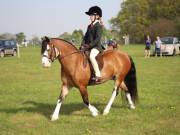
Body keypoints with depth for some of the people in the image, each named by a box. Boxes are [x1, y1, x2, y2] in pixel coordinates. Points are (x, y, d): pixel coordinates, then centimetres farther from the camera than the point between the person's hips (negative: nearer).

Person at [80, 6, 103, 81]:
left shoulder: (98, 26, -8)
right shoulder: (89, 26, 17)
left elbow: (97, 39, -16)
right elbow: (86, 36, 17)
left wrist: (89, 45, -22)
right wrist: (83, 44, 0)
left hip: (96, 46, -9)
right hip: (88, 47, 9)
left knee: (91, 56, -34)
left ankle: (98, 75, -34)